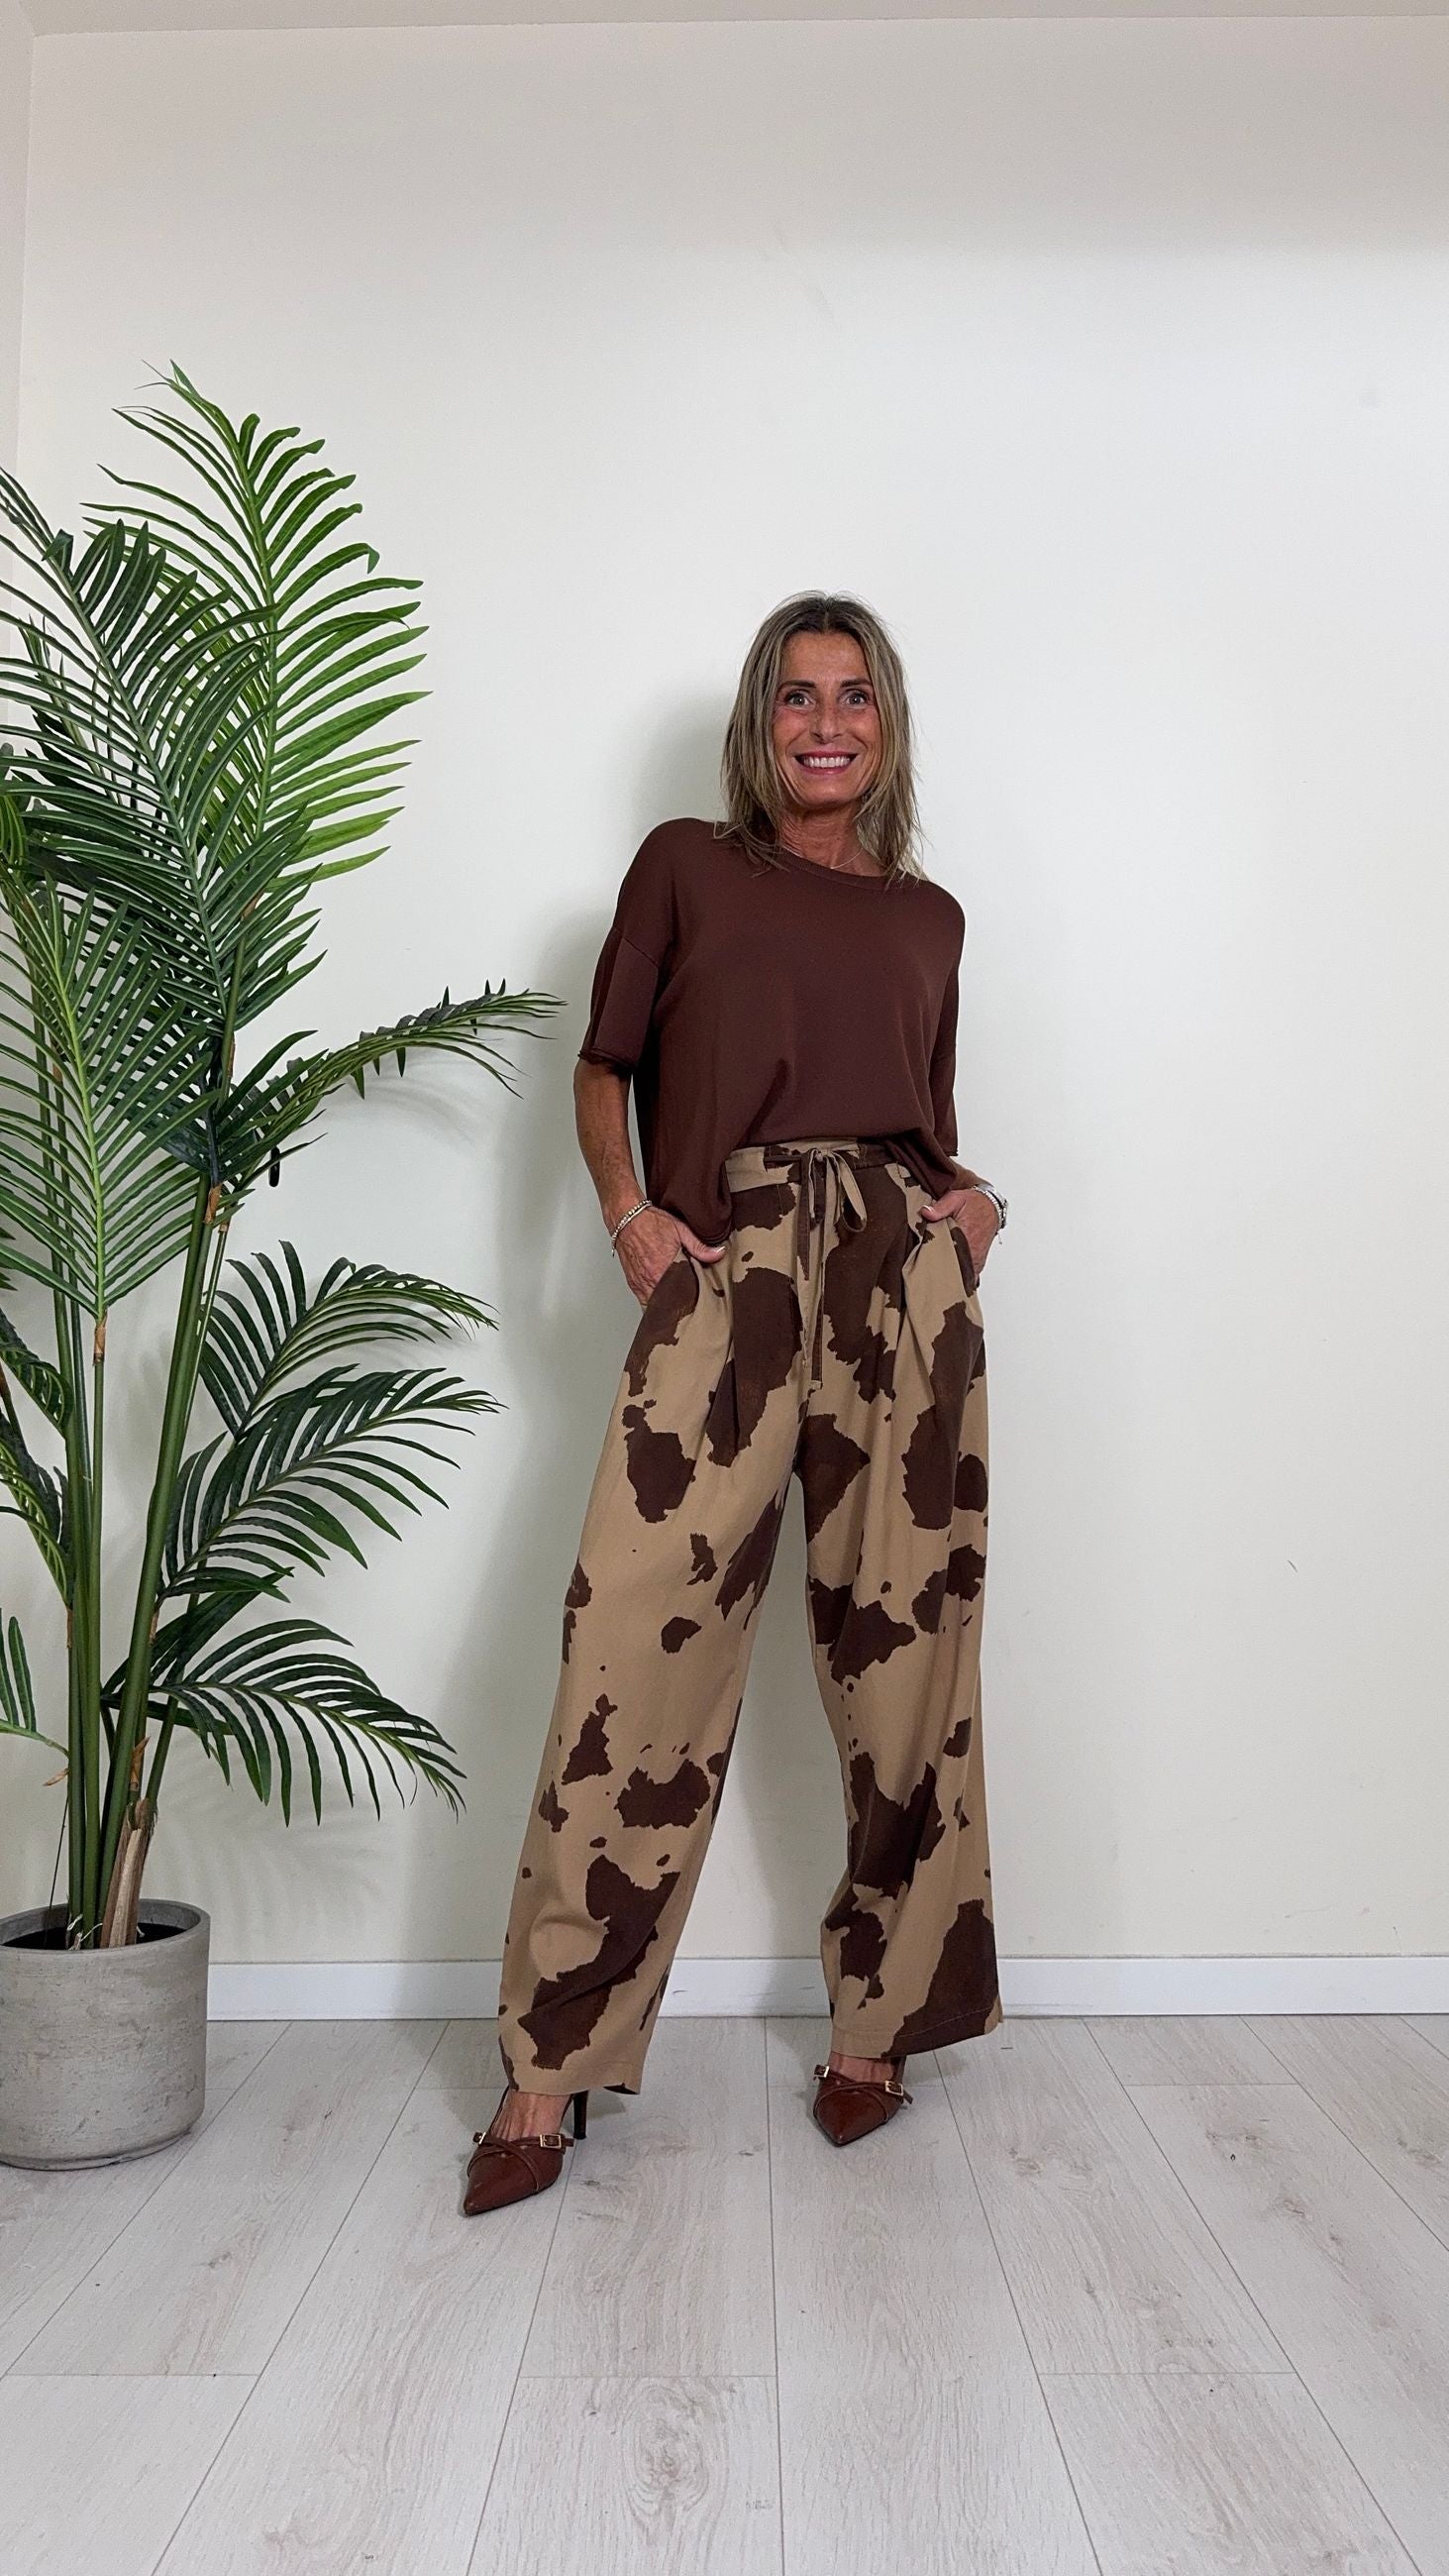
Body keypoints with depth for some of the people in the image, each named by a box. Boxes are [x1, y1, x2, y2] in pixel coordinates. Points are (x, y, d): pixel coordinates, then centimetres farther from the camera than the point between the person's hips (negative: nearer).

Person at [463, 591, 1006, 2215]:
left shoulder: (928, 915, 21)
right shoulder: (685, 866, 14)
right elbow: (603, 1064, 15)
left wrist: (967, 1200, 7)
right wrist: (625, 1211, -1)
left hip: (906, 1270, 3)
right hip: (725, 1272, -2)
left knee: (898, 1646, 2)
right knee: (637, 1638, -10)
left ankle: (873, 2023, 20)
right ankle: (552, 2067, 0)